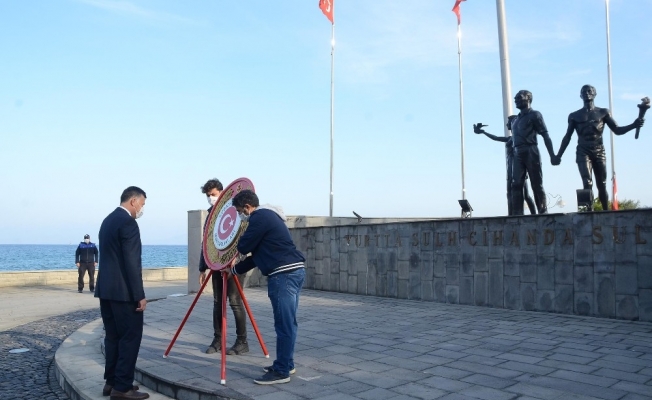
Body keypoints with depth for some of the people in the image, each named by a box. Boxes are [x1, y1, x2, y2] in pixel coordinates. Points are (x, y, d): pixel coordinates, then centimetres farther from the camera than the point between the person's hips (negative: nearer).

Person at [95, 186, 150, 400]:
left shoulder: (107, 220, 15)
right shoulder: (128, 223, -15)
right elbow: (132, 263, -19)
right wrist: (139, 295, -17)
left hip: (106, 289, 10)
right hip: (122, 291, -10)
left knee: (113, 336, 14)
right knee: (130, 337, -3)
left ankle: (111, 382, 21)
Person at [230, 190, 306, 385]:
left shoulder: (260, 217, -8)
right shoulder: (268, 216, 24)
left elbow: (243, 247, -6)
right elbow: (257, 253, 28)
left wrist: (242, 240, 17)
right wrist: (235, 269, 31)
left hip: (283, 274, -11)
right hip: (294, 271, 11)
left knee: (284, 325, -5)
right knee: (288, 323, 16)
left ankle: (281, 372, 1)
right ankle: (286, 364, 26)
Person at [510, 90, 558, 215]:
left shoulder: (534, 115, 2)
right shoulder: (516, 119, 22)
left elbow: (545, 136, -4)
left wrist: (552, 155, -11)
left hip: (531, 152, -6)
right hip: (518, 154, 6)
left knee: (537, 185, -3)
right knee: (516, 185, -5)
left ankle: (543, 213, 2)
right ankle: (517, 214, -7)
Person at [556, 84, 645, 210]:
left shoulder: (603, 112, 10)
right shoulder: (574, 116, 9)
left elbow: (617, 130, 6)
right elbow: (567, 137, 10)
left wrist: (633, 125, -12)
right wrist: (559, 155, 4)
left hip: (599, 152, 1)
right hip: (583, 152, -1)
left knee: (602, 185, 2)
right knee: (587, 183, -15)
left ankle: (606, 211, 8)